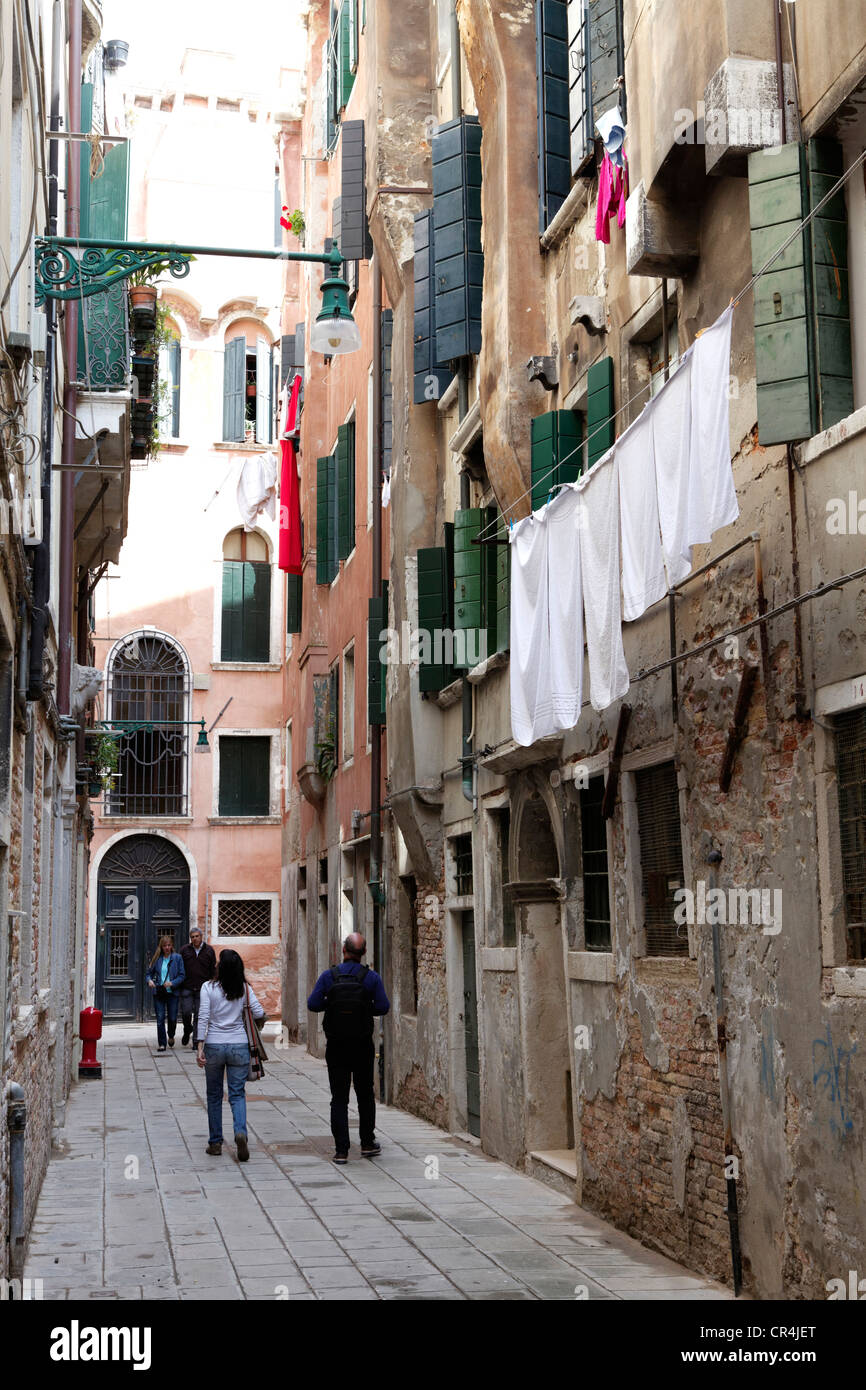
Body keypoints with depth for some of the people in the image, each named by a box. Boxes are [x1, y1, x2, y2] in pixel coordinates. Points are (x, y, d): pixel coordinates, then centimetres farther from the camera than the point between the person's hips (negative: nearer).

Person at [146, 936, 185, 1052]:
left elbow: (181, 976, -2)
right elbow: (149, 973, 10)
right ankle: (161, 1044, 4)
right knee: (160, 1018, -4)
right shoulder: (156, 958, 6)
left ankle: (171, 1036, 34)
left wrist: (172, 983, -16)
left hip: (173, 992, -1)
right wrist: (149, 980, -12)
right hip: (158, 992, 1)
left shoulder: (177, 958, 1)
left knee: (172, 1018, 3)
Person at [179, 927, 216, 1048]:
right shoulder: (184, 950, 5)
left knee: (199, 1016, 0)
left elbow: (213, 971, 8)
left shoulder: (209, 951, 5)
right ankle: (187, 1031, 22)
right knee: (186, 1012, -7)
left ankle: (196, 1041, 8)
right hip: (187, 988, 0)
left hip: (202, 989, 0)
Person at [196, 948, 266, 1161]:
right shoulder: (244, 988, -1)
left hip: (214, 1046, -1)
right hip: (239, 1046, 1)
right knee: (237, 1094, 6)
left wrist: (200, 1047, -9)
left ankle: (215, 1142, 17)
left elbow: (203, 1018, -10)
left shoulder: (208, 987, -6)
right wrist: (260, 1020, 20)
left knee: (214, 1095, 13)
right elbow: (259, 1013, -4)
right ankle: (241, 1132, -19)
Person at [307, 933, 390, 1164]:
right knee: (365, 1095, 16)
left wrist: (332, 1004, 9)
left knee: (339, 1098, 2)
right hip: (363, 1046, 0)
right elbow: (383, 1007, -9)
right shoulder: (371, 977, -5)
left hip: (336, 1046, 0)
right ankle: (367, 1144, 21)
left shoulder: (328, 976, -5)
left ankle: (341, 1150, -2)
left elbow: (313, 1004, -9)